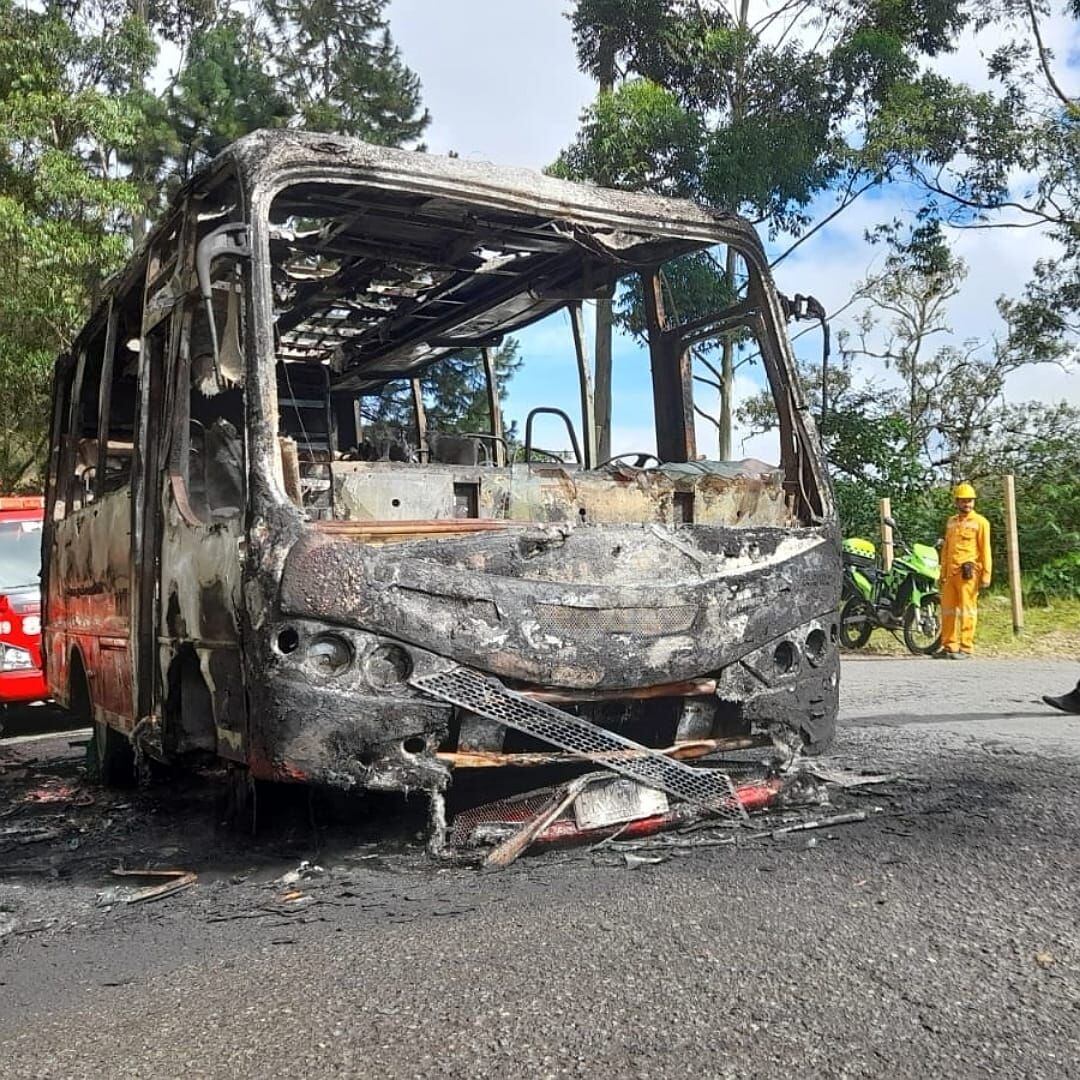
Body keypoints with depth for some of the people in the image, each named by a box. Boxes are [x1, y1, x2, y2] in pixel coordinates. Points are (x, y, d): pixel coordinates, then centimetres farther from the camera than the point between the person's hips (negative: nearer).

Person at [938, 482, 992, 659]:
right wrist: (943, 573, 18)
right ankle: (949, 646, 16)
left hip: (968, 572, -6)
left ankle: (966, 648, -1)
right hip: (951, 573, 6)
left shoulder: (980, 522, 0)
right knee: (948, 610, 8)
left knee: (967, 610, -5)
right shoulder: (951, 521, 18)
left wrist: (986, 575, -10)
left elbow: (985, 550, -4)